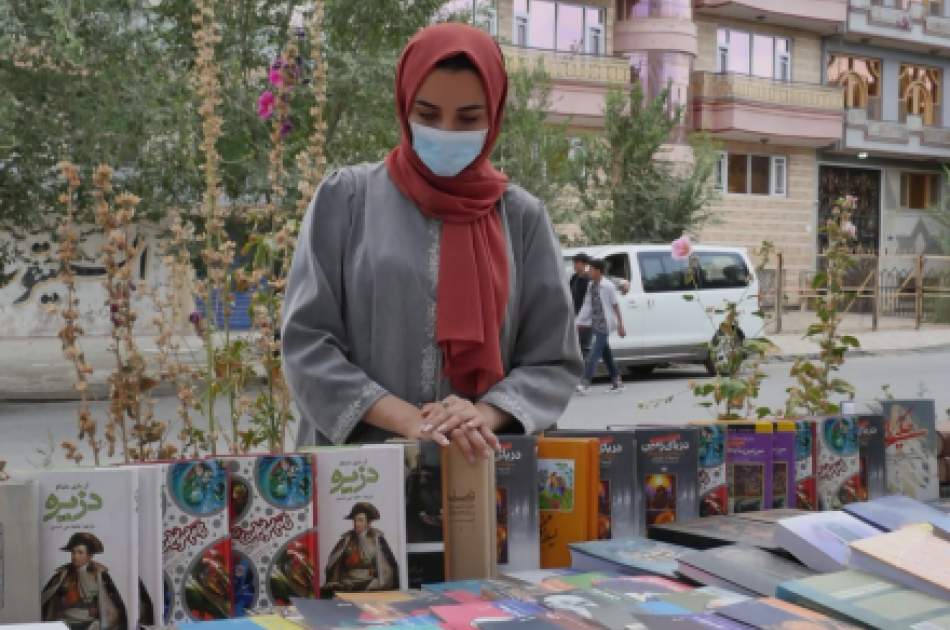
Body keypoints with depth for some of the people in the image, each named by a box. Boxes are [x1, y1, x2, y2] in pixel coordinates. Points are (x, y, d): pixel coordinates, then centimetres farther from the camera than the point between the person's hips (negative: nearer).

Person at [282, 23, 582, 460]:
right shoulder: (347, 198, 2)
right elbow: (305, 342, -2)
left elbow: (553, 361, 5)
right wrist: (404, 418, -14)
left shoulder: (521, 216, 5)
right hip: (353, 459, 0)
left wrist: (486, 415, -13)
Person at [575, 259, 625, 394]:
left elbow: (616, 306, -7)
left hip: (604, 325, -7)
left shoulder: (608, 286, -10)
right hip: (595, 324, 8)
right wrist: (579, 322, 4)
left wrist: (620, 326, -7)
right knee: (606, 353, 13)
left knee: (594, 353, -14)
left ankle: (586, 383, -19)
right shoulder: (591, 286, 10)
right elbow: (587, 306, 11)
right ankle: (617, 381, 23)